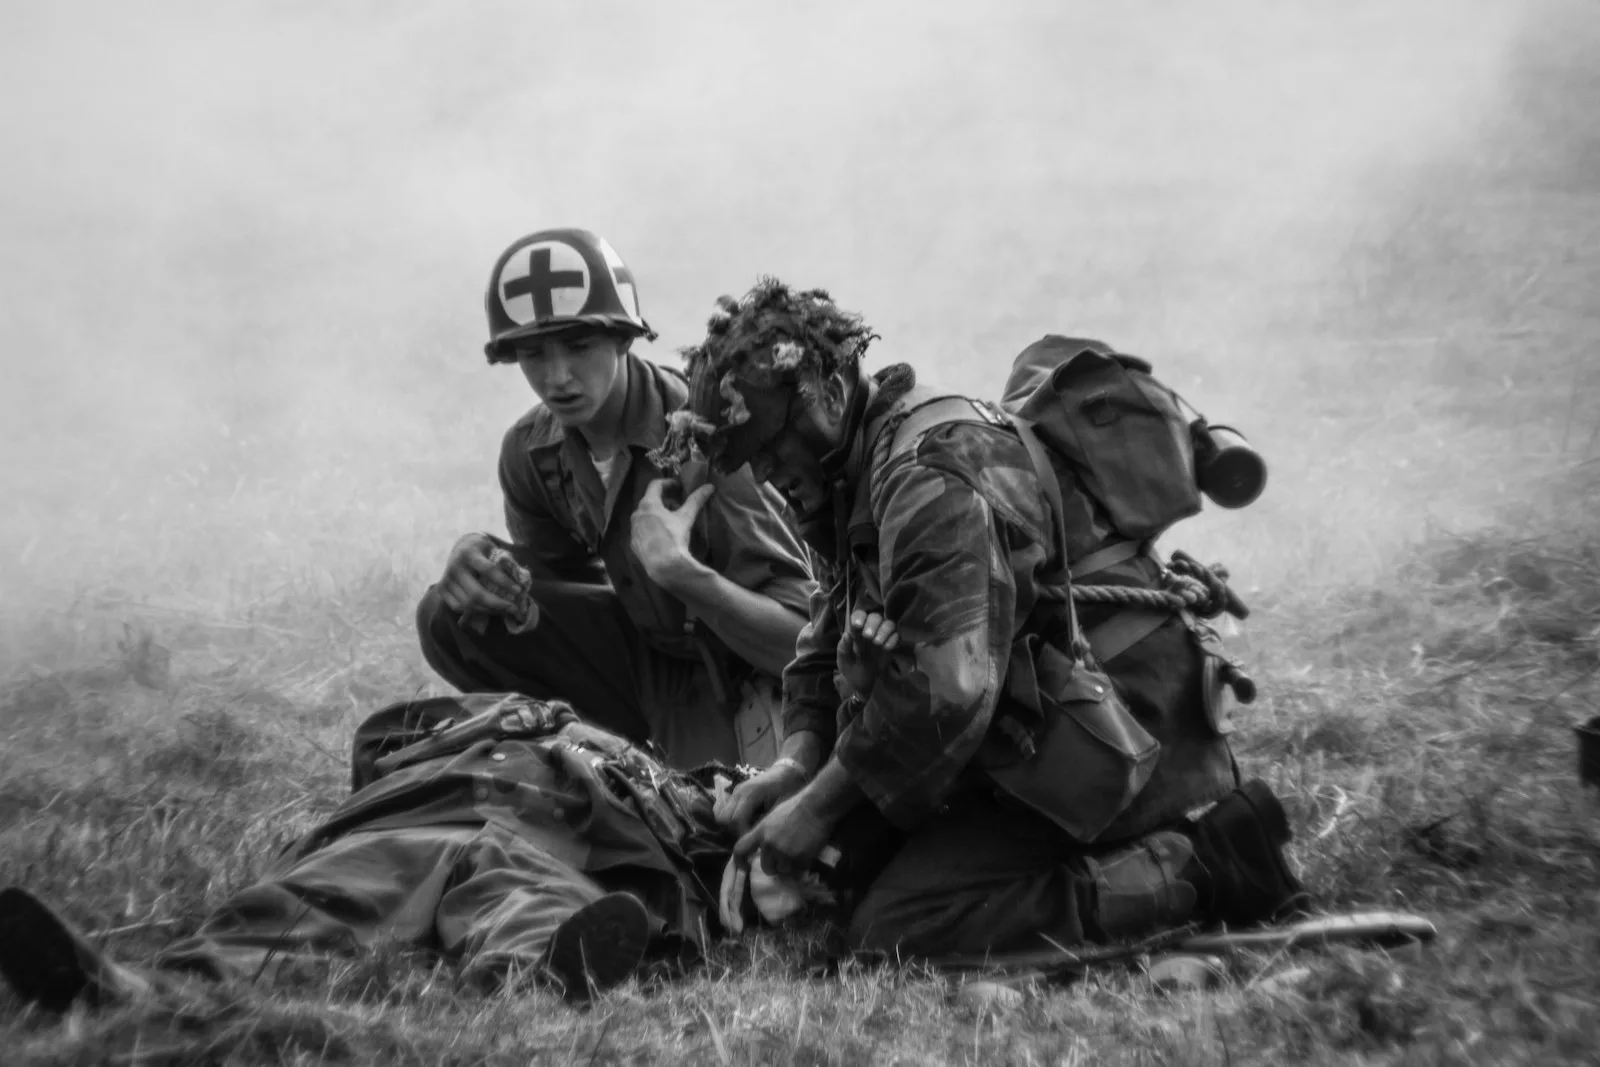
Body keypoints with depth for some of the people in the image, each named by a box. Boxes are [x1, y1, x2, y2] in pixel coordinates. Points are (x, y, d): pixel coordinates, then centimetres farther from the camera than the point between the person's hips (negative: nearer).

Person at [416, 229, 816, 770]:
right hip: (648, 656, 6)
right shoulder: (531, 451, -6)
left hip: (744, 678, -6)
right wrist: (483, 558, -16)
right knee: (451, 618, -7)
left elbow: (803, 643, -27)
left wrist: (681, 571, -44)